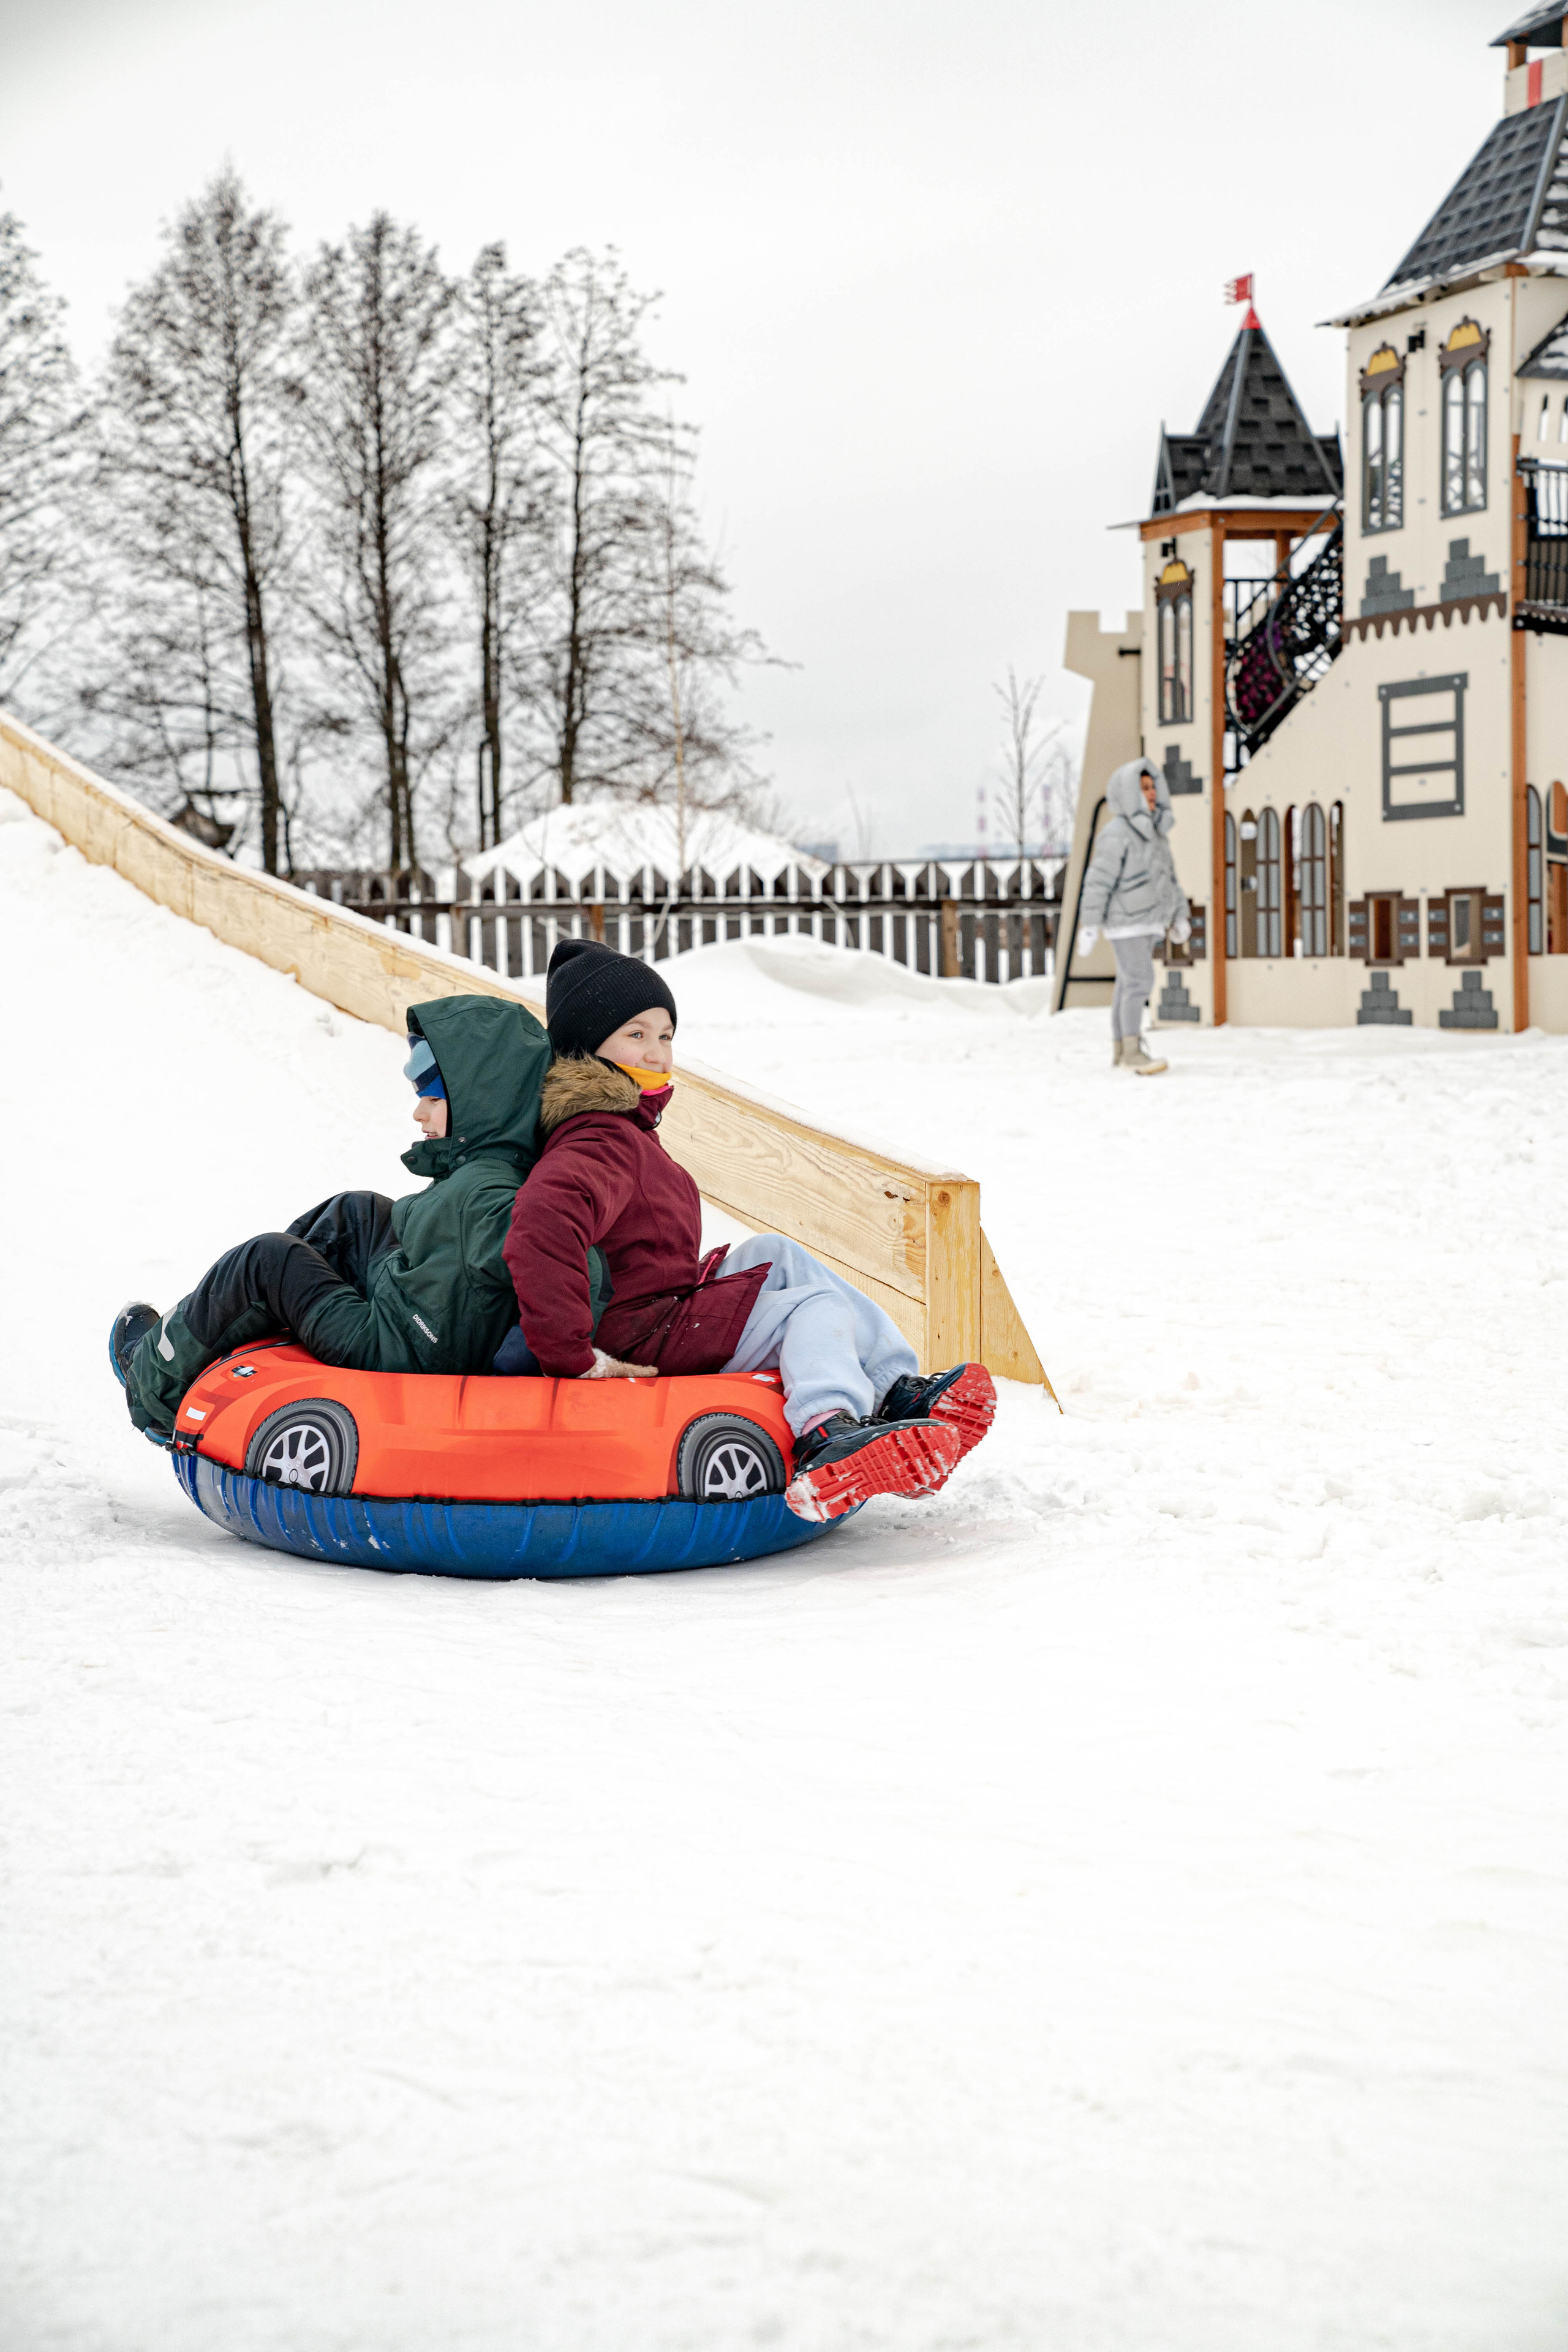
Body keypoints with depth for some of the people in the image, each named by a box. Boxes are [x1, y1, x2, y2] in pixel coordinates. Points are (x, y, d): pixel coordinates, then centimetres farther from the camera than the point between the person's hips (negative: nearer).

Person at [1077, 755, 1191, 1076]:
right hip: (1125, 922, -9)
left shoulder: (1156, 831, 11)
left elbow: (1168, 876, 18)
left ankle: (1120, 1051, 15)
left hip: (1147, 922, 9)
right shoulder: (1118, 833, -16)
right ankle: (1131, 1052, -13)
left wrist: (1179, 916, 14)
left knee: (1129, 984, 11)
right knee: (1139, 981, -14)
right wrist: (1089, 925, -21)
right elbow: (1099, 880, -19)